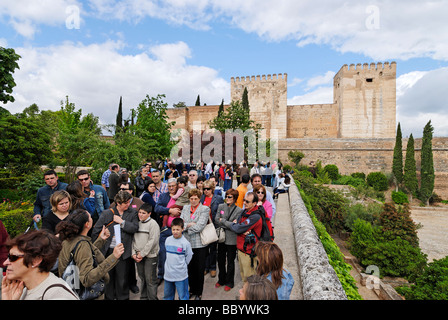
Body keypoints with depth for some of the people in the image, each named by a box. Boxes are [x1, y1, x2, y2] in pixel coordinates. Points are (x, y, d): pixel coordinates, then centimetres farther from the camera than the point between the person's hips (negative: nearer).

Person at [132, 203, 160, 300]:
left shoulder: (153, 223, -11)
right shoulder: (137, 223, 8)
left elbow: (153, 241, -16)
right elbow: (133, 239, 10)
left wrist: (142, 254, -14)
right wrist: (133, 253, -1)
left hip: (150, 256, -6)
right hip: (138, 256, 6)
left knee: (150, 280, 0)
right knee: (142, 278, 17)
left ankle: (152, 298, 14)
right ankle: (144, 297, 32)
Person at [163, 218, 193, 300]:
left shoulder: (185, 242, -16)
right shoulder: (168, 240, -1)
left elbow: (189, 256, -5)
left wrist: (182, 266, 0)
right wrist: (169, 264, 11)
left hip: (180, 274, -5)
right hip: (168, 273, 5)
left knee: (183, 296, 7)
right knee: (167, 295, 22)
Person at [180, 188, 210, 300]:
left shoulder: (205, 209, -8)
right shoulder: (185, 208, 7)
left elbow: (199, 227, -17)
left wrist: (186, 226, -9)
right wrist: (189, 225, -15)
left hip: (199, 244, -4)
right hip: (187, 243, 4)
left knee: (199, 270, 10)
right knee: (190, 268, 17)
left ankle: (199, 293, 29)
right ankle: (192, 289, 38)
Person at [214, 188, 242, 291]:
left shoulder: (239, 210, -9)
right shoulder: (221, 206, 3)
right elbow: (216, 220, -6)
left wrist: (222, 221, -12)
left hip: (232, 240, -4)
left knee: (230, 262, 12)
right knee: (220, 260, 17)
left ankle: (229, 282, 31)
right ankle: (221, 280, 38)